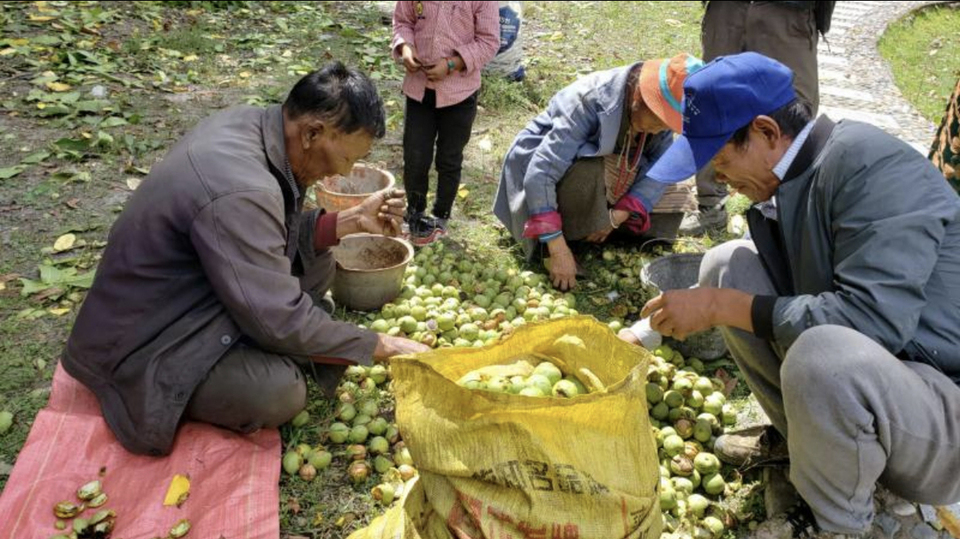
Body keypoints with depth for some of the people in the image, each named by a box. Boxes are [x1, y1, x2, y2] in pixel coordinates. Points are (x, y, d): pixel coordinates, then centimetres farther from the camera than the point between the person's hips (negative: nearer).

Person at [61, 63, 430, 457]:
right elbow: (281, 321, -30)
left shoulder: (249, 125, -7)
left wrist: (352, 221, -6)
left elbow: (276, 239, 5)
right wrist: (379, 346, -18)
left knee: (317, 264, 3)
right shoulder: (239, 192, -34)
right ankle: (173, 399, 1)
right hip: (148, 344, -9)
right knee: (280, 392, -28)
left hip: (192, 288, 9)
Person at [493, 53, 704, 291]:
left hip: (606, 168, 7)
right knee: (589, 175, -38)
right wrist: (558, 251, -41)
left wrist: (617, 216, -26)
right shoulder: (591, 101, -34)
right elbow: (539, 175, -39)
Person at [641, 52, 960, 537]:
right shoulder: (785, 172, -1)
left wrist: (721, 306, -25)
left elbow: (873, 317, -33)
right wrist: (654, 327, 11)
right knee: (726, 266, -1)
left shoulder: (869, 165, -24)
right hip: (857, 364, 7)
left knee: (822, 356, -39)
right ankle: (798, 433, 14)